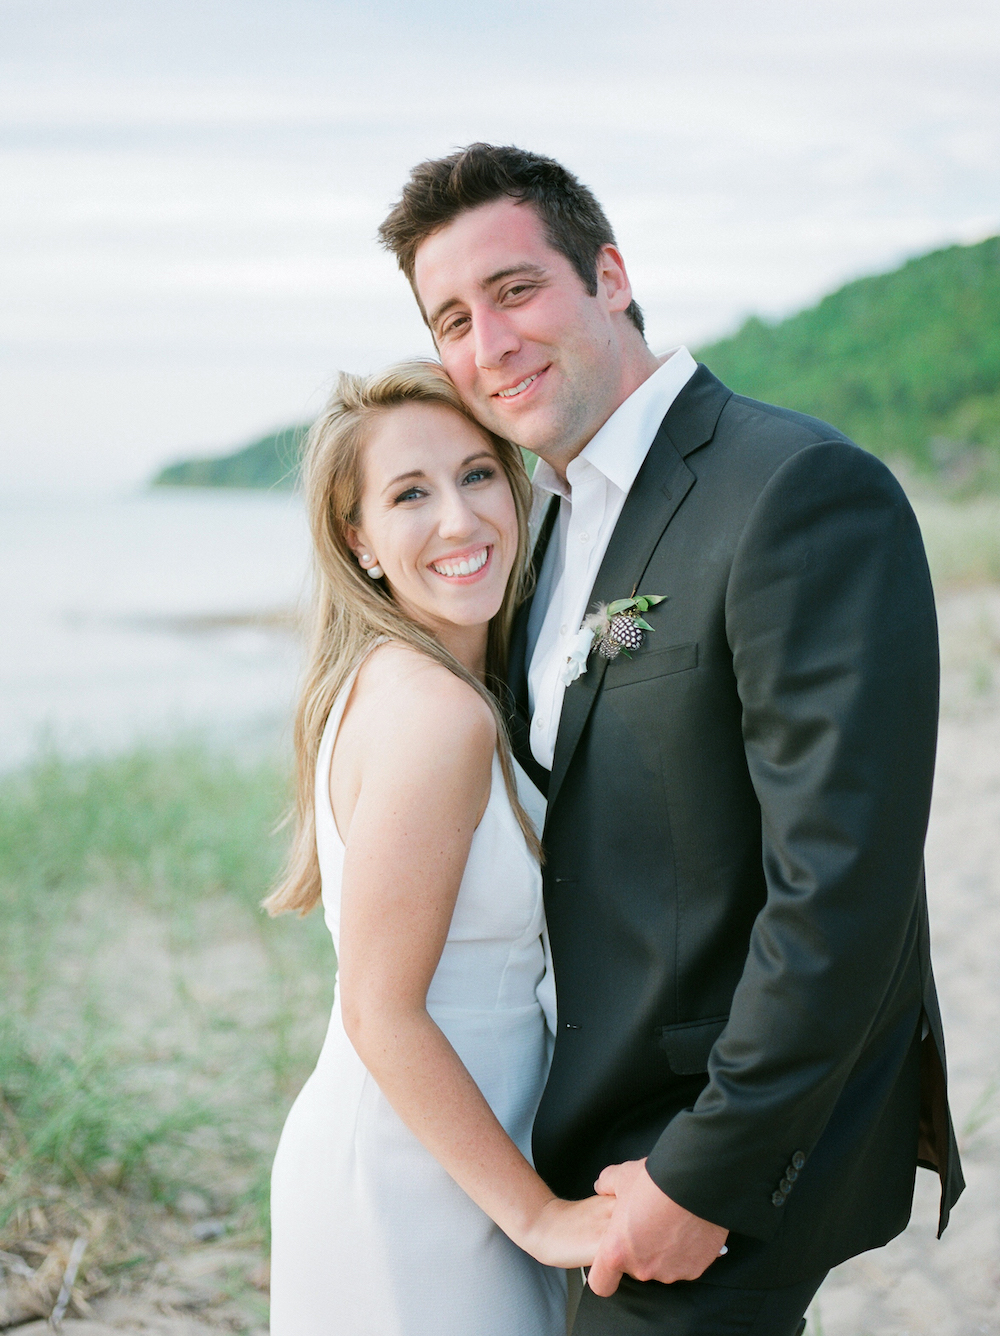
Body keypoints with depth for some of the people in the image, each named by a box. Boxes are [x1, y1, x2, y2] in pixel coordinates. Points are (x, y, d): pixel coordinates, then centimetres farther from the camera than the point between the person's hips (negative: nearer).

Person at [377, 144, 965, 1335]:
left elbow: (843, 883, -24)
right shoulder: (564, 518, 9)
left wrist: (706, 1178, -21)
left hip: (738, 1155, -8)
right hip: (608, 1125, 8)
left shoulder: (807, 492, -20)